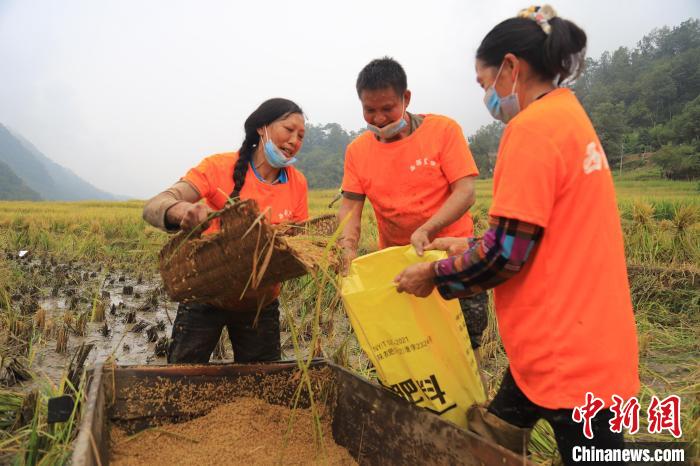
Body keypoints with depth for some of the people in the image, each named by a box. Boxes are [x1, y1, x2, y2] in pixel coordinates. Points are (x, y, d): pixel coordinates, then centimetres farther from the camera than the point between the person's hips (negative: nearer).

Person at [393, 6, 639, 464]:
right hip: (580, 338, 10)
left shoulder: (532, 126, -18)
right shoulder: (568, 115, 12)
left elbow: (507, 252, -21)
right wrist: (471, 247, 17)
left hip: (568, 352, -10)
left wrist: (435, 275, -6)